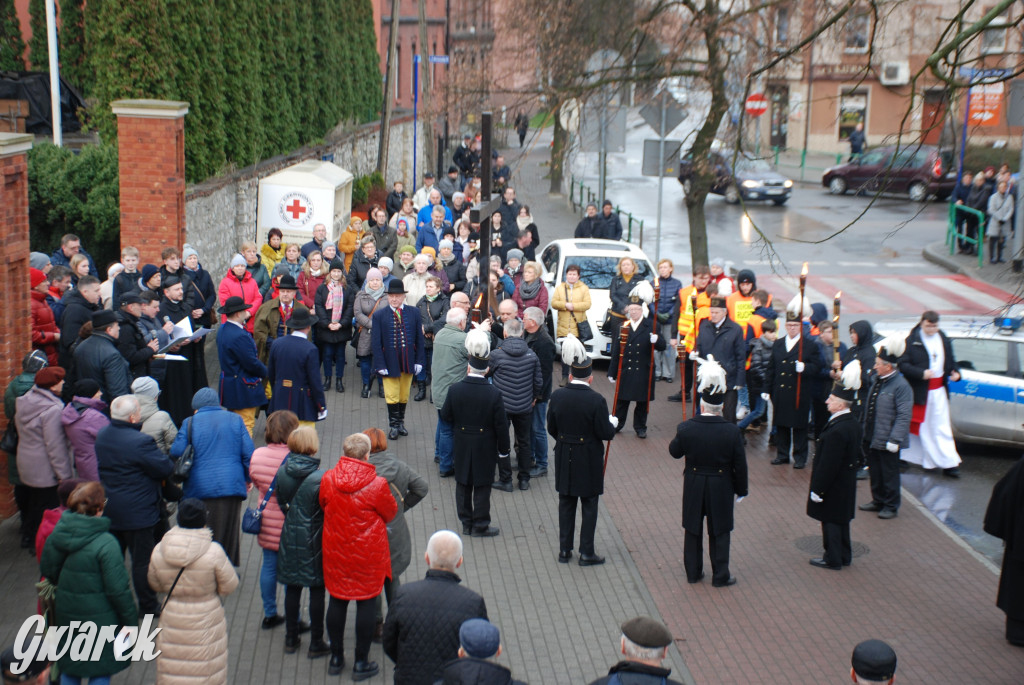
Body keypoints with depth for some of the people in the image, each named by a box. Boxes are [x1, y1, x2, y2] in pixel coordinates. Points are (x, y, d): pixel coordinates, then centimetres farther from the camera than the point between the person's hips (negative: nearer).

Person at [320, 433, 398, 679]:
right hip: (368, 553, -4)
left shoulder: (328, 479, -10)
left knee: (337, 600, 17)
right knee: (367, 602, 9)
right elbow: (390, 514, -4)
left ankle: (336, 658, 29)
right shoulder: (377, 485, -20)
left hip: (335, 552, 4)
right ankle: (361, 663, 16)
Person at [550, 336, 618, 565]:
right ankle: (586, 552, 13)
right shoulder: (596, 400, -19)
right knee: (589, 505, 9)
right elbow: (606, 434, -15)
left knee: (566, 504, 15)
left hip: (564, 458, 4)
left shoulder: (557, 396, -7)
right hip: (589, 460, -3)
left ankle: (564, 550, 21)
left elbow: (552, 429, 2)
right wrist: (613, 422, 6)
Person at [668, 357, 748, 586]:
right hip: (721, 488, -1)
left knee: (693, 531, 15)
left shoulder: (686, 428, -15)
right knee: (719, 533, 11)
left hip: (693, 486, 1)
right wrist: (740, 489, 5)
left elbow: (674, 451, 1)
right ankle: (720, 576, 19)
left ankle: (693, 572, 25)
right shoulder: (732, 432, -16)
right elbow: (740, 465, -8)